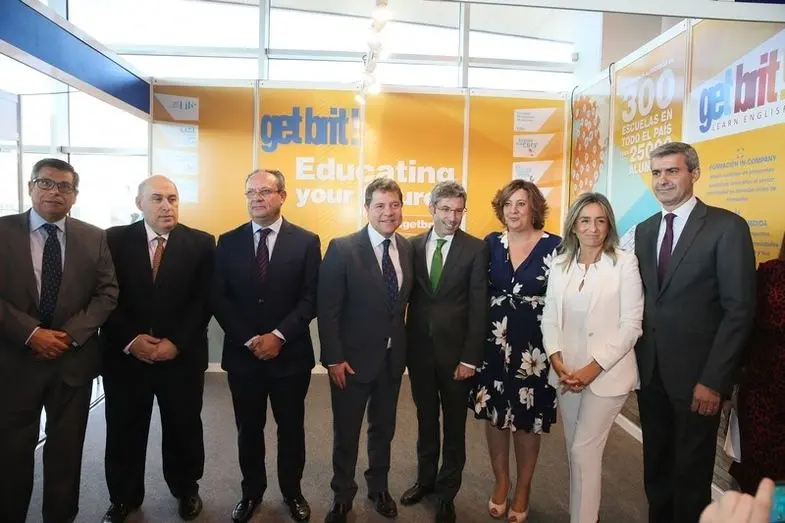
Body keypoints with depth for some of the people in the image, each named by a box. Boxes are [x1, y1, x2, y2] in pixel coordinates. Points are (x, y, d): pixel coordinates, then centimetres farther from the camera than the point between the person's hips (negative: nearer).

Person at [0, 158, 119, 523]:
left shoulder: (94, 237, 4)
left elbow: (107, 292, 0)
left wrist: (71, 334, -11)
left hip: (74, 358, 2)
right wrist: (31, 333, -16)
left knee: (66, 449, 12)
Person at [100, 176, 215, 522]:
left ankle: (186, 490, 37)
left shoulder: (200, 243, -2)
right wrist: (130, 340, -13)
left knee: (183, 429, 14)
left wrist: (176, 342, -13)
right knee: (124, 432, 13)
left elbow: (204, 301, -5)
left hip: (182, 355, 0)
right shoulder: (115, 239, 0)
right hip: (125, 354, 1)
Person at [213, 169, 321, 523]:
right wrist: (249, 340, -12)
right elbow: (219, 299, -2)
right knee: (248, 429, 16)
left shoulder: (306, 241, -2)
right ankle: (252, 491, 38)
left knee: (291, 427, 14)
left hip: (291, 354, -1)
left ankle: (292, 491, 35)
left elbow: (311, 298, -7)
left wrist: (279, 335, -17)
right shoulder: (228, 242, 2)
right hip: (242, 354, 2)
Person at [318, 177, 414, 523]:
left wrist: (404, 347, 5)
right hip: (353, 358, -4)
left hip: (393, 358, 4)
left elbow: (404, 300, 7)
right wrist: (334, 358, -15)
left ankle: (379, 488, 44)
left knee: (383, 428, 21)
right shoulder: (342, 248, -15)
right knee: (346, 432, 14)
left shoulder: (408, 248, 0)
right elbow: (327, 309, -14)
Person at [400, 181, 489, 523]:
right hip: (419, 349, 3)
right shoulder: (413, 246, 2)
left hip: (455, 350, -2)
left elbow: (479, 307, -9)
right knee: (425, 420, 18)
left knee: (454, 425, 12)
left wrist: (470, 357, -12)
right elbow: (409, 297, 4)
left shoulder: (475, 249, -7)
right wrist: (404, 344, -1)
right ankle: (425, 479, 39)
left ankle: (447, 494, 31)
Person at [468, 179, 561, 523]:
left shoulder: (554, 246, -6)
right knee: (493, 413, 11)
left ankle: (522, 491, 31)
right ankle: (500, 484, 33)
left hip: (534, 346, -2)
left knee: (527, 419, 10)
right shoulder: (491, 244, 2)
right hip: (494, 343, 3)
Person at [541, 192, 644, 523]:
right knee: (575, 449, 14)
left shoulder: (625, 263, -8)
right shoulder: (560, 264, 5)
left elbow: (630, 325, -10)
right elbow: (550, 317, 5)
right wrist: (557, 362, -8)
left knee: (584, 450, -3)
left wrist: (593, 368, -15)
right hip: (566, 372, 4)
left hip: (607, 373, -4)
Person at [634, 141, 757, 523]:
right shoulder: (644, 230, 9)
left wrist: (713, 379, -16)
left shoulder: (727, 226, -9)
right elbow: (641, 301, 9)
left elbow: (740, 309, -13)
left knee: (691, 471, 11)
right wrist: (635, 360, 3)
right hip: (649, 372, 5)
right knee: (656, 465, 18)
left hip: (696, 375, -5)